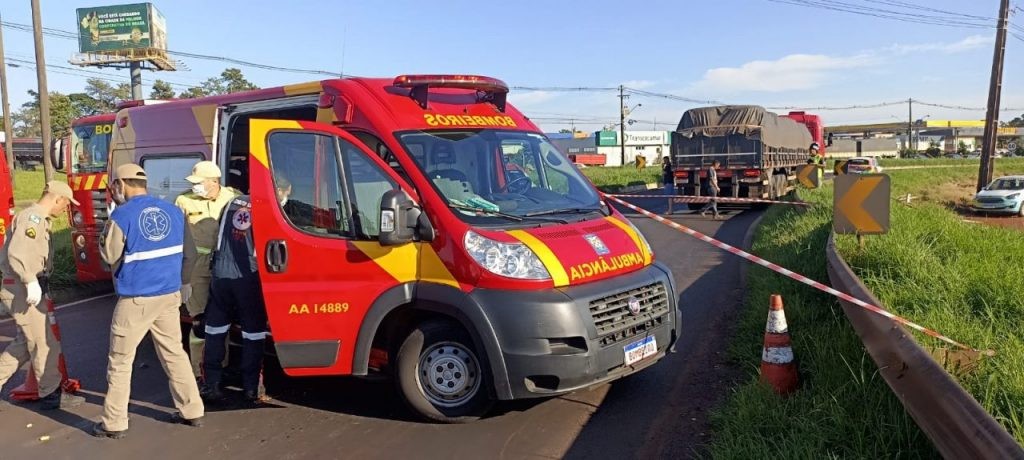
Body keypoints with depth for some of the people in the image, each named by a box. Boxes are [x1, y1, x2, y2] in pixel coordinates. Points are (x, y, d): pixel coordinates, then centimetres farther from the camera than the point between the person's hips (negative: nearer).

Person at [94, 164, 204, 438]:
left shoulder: (122, 216, -14)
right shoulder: (173, 211, 3)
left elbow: (109, 256, -6)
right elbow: (189, 255, 9)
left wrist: (107, 235, 12)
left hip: (135, 300, -5)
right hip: (170, 296, 6)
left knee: (120, 361, 8)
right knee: (174, 353, 16)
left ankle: (115, 423, 15)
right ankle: (192, 411, 21)